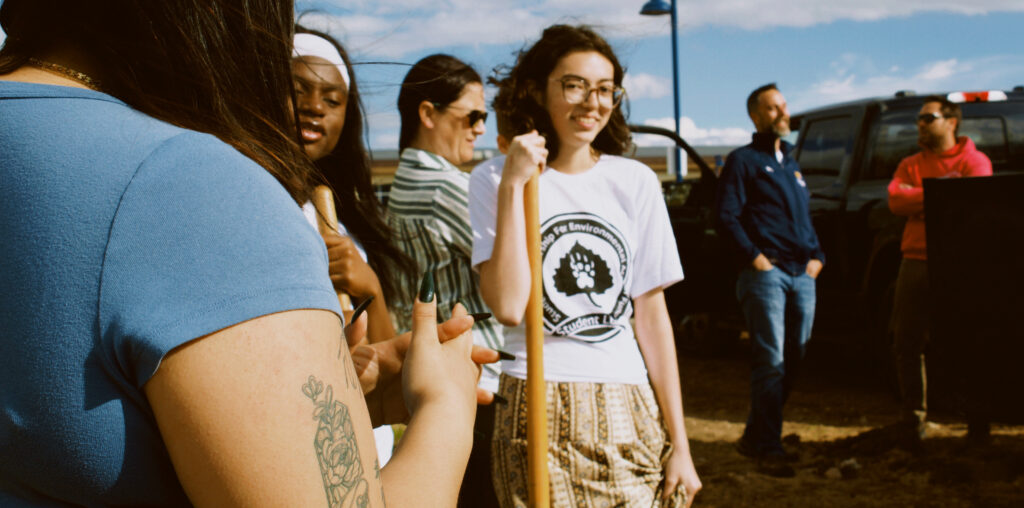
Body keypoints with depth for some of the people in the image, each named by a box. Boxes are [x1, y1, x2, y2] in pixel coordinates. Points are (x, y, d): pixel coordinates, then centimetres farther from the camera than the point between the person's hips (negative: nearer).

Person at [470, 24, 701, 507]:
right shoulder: (493, 180, -2)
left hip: (631, 413, 3)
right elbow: (508, 306, -14)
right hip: (537, 411, -2)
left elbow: (652, 313, 6)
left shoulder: (635, 182, 5)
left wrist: (679, 443, 4)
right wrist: (513, 186, -15)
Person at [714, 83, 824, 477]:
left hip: (801, 275, 7)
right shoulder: (743, 160, 1)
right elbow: (726, 218, -7)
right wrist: (755, 257, -14)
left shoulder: (791, 164, 24)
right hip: (766, 273, -7)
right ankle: (768, 448, -3)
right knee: (771, 361, -9)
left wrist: (816, 256, 12)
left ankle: (754, 436, 21)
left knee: (794, 358, 9)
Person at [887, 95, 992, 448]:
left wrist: (916, 200, -10)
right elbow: (895, 200, -1)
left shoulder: (974, 161, 4)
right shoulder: (910, 165, 17)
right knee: (908, 343, 4)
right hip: (916, 262, 4)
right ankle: (913, 417, 15)